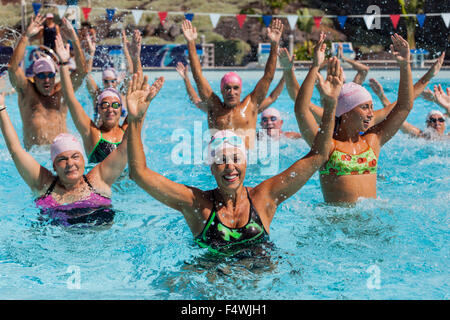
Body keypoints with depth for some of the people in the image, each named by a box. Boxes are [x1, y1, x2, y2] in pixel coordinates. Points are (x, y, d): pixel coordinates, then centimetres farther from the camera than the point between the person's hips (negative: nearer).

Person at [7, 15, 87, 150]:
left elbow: (82, 70, 1)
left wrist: (75, 40, -10)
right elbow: (13, 67, -6)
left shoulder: (61, 91, 11)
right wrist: (25, 37, -14)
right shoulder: (27, 91, 8)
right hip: (34, 152, -1)